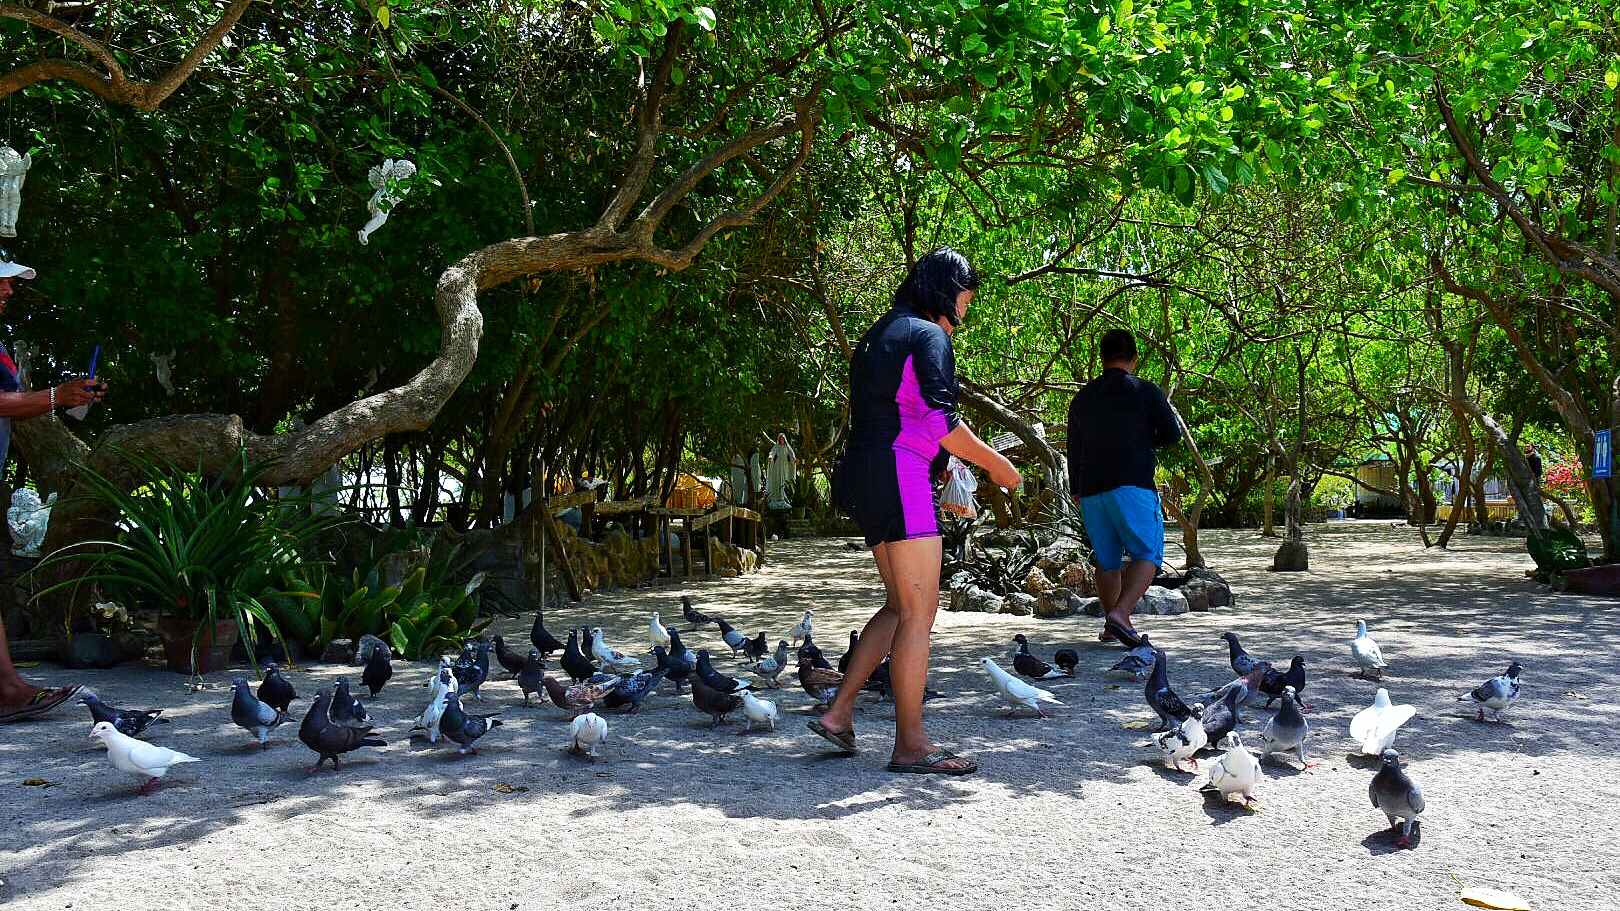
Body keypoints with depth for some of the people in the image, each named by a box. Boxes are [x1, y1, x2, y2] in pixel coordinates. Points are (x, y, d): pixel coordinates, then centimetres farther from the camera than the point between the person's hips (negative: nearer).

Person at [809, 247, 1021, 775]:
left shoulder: (880, 335, 22)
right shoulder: (928, 336, -8)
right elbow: (939, 420, -18)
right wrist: (995, 464, -6)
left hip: (865, 477, 10)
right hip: (900, 477, -10)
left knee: (902, 604, 16)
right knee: (919, 610, -6)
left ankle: (839, 712, 13)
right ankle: (911, 745, -2)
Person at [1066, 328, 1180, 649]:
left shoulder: (1082, 397, 14)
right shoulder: (1145, 391, -1)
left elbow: (1073, 449, 20)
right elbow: (1171, 434, 2)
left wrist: (1077, 490, 31)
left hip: (1090, 490, 5)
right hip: (1132, 486, -5)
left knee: (1107, 560, 14)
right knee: (1147, 554, -3)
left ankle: (1111, 626, 18)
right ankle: (1120, 614, -21)